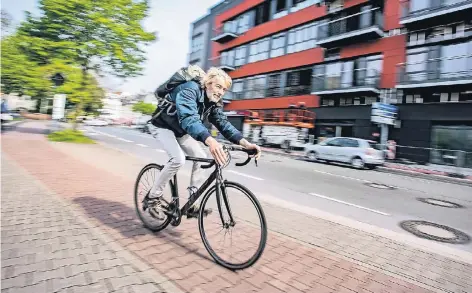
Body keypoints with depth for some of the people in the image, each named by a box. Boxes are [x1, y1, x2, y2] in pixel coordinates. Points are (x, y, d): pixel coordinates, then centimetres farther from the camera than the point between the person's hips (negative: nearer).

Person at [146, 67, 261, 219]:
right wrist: (210, 141, -67)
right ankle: (152, 198, -6)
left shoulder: (214, 102, -9)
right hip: (162, 126, -7)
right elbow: (189, 118, -49)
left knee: (201, 157, -6)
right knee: (178, 159, -27)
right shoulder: (190, 90, -32)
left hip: (180, 130, 7)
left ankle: (194, 205, 2)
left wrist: (245, 143, -34)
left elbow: (223, 124, -17)